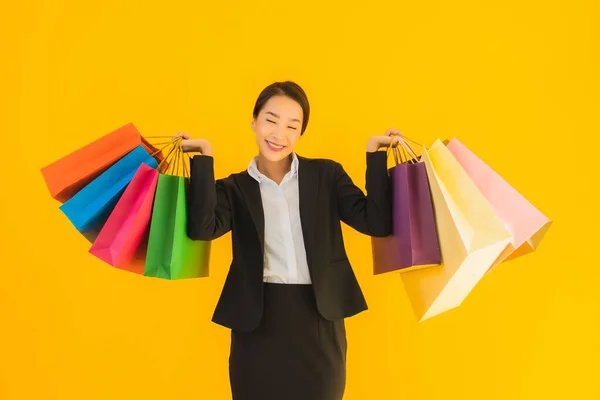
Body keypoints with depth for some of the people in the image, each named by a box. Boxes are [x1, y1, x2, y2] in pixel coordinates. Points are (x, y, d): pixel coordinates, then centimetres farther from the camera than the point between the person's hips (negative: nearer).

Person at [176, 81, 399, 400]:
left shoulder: (327, 174, 6)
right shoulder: (234, 188, 5)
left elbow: (377, 222, -4)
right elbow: (201, 228, -15)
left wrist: (374, 154, -4)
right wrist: (204, 157, -12)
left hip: (319, 320, 1)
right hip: (258, 322, 0)